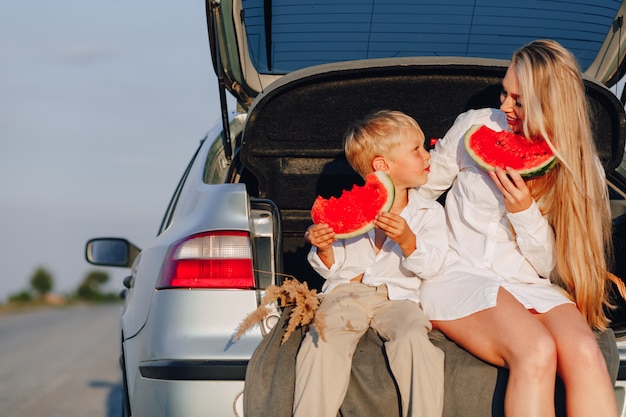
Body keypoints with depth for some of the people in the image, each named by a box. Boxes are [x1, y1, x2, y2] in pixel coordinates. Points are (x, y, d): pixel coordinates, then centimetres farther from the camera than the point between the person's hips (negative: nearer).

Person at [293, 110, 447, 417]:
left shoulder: (428, 212, 10)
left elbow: (429, 267, -2)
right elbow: (332, 269, 11)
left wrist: (407, 240, -20)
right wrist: (324, 250, -11)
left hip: (397, 296, 0)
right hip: (346, 293, 0)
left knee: (413, 339, -31)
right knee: (324, 340, -28)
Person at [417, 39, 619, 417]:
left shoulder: (581, 169, 4)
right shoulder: (476, 126, 2)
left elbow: (553, 267, 4)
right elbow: (420, 187, 12)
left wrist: (525, 212, -14)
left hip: (531, 286, 2)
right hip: (460, 276, -2)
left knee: (584, 353, -33)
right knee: (537, 351, -34)